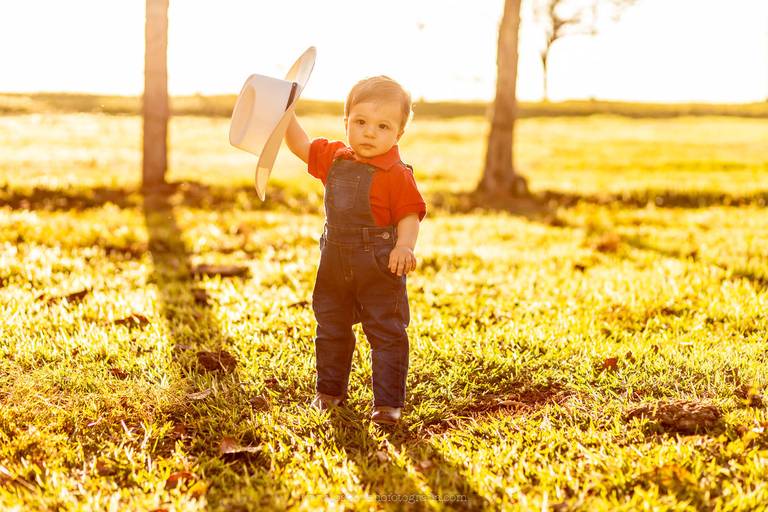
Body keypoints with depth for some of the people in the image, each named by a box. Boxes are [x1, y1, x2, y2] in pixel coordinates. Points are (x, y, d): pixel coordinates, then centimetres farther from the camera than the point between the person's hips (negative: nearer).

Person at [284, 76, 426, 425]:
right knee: (331, 329, 16)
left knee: (387, 334, 0)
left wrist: (405, 246, -34)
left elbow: (410, 216, -17)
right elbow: (302, 147, 18)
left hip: (380, 267, -6)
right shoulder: (334, 157, 5)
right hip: (335, 264, 6)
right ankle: (329, 390, 32)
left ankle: (388, 402, 7)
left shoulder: (397, 174, -14)